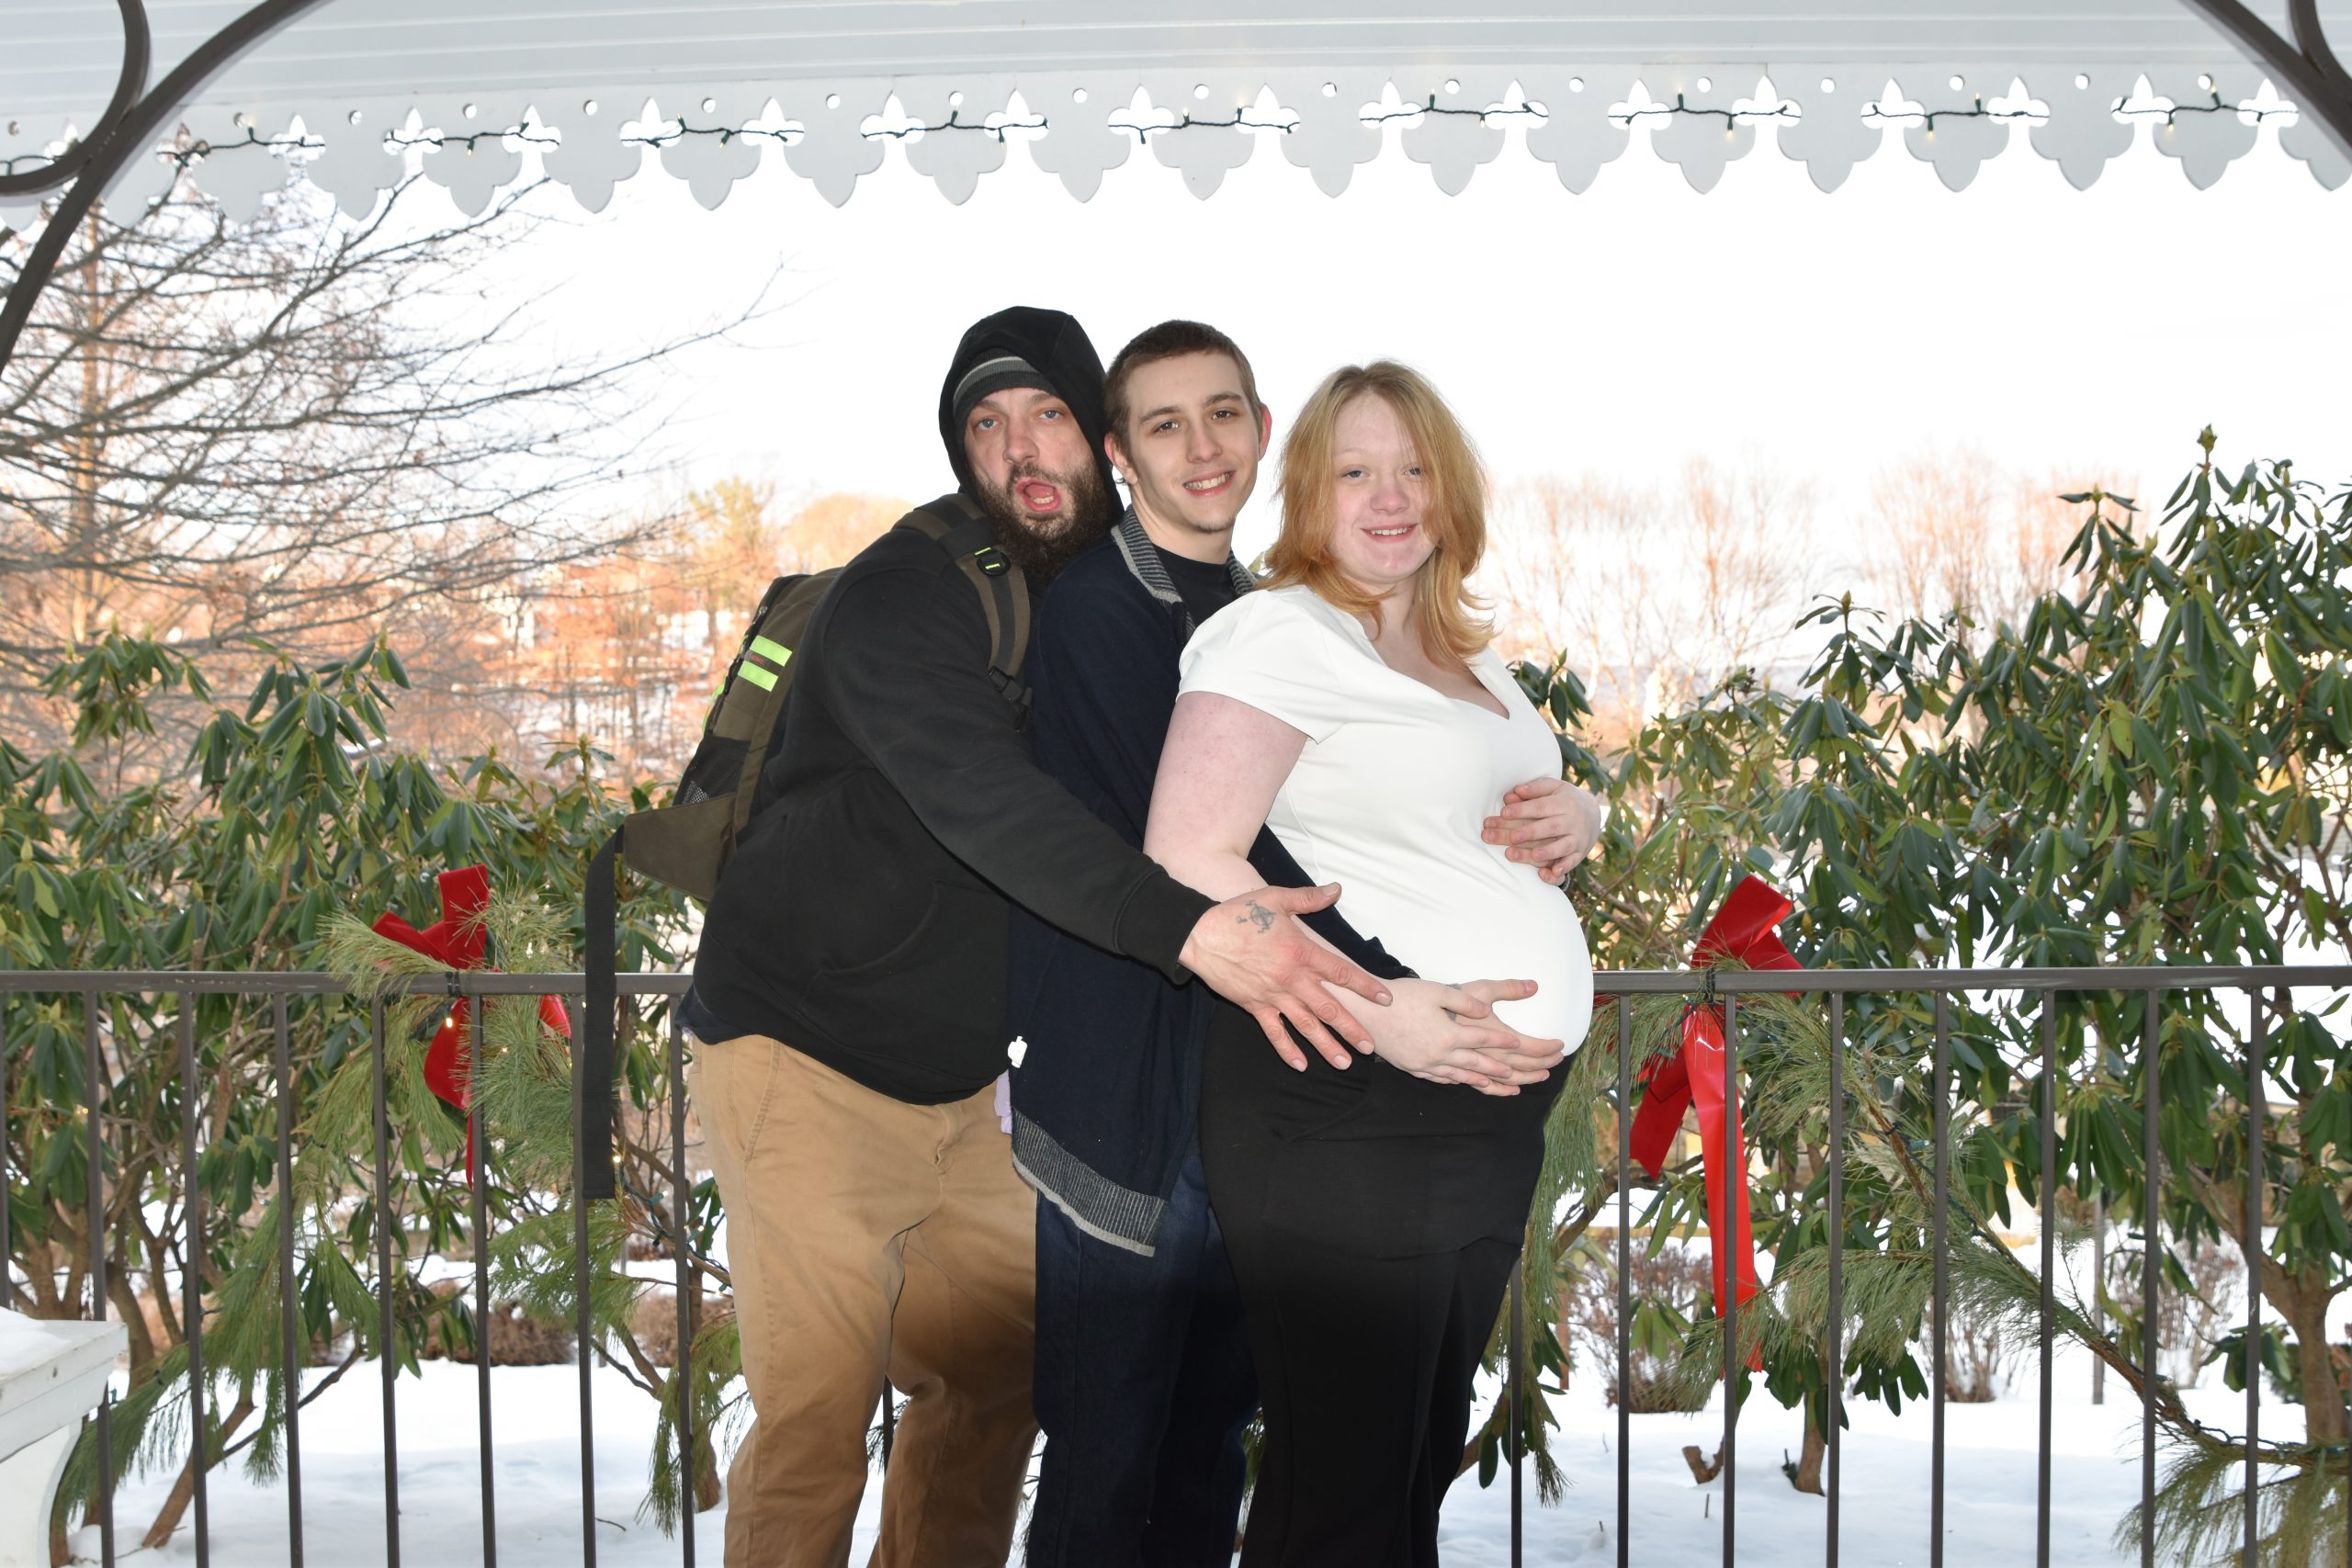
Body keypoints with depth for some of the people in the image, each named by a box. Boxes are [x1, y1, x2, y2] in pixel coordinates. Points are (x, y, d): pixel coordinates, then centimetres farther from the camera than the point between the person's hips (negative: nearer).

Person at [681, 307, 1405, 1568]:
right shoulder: (902, 598, -18)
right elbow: (983, 803, -34)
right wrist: (1192, 932, -46)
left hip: (954, 1082, 8)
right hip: (804, 1054, -7)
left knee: (994, 1373, 15)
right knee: (816, 1415, -8)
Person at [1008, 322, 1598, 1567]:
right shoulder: (1092, 612, -9)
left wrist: (1565, 815, -11)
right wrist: (1365, 1004, -31)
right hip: (1125, 1100, -7)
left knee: (1213, 1436, 16)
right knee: (1107, 1461, -2)